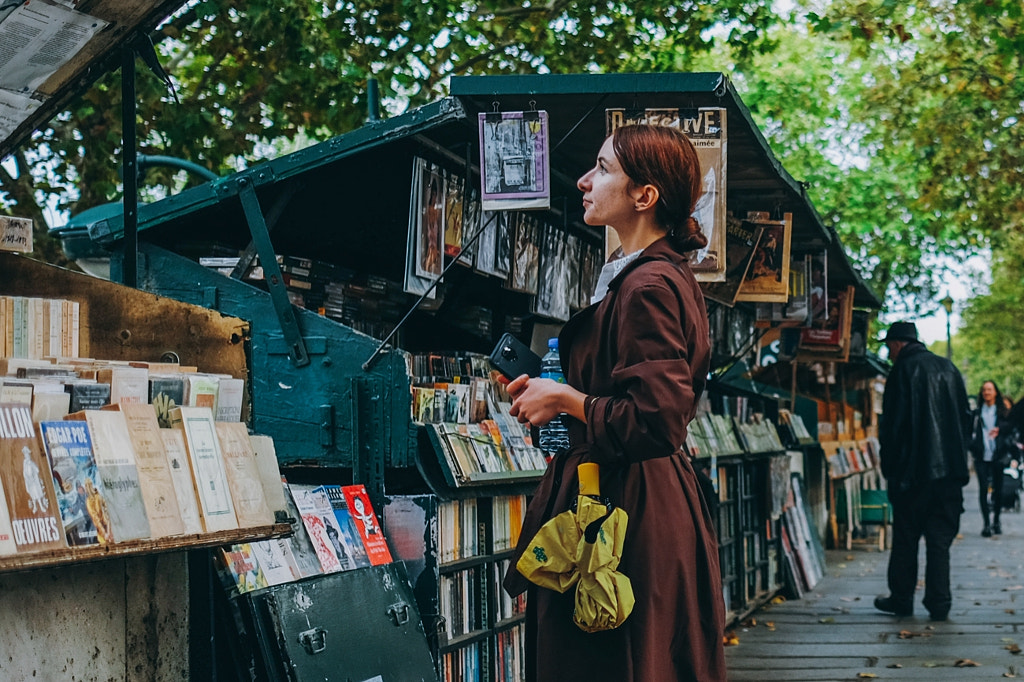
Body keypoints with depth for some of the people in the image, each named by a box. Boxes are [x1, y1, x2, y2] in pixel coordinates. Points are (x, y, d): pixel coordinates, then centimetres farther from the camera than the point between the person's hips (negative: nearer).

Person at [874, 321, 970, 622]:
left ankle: (901, 599, 13)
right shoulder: (948, 368, 12)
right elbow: (965, 416, 15)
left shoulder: (903, 371, -7)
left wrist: (889, 467, -2)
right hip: (950, 470, 5)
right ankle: (939, 604, 2)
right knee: (940, 539, 5)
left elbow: (892, 424, -10)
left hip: (914, 471, -5)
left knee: (905, 539, 6)